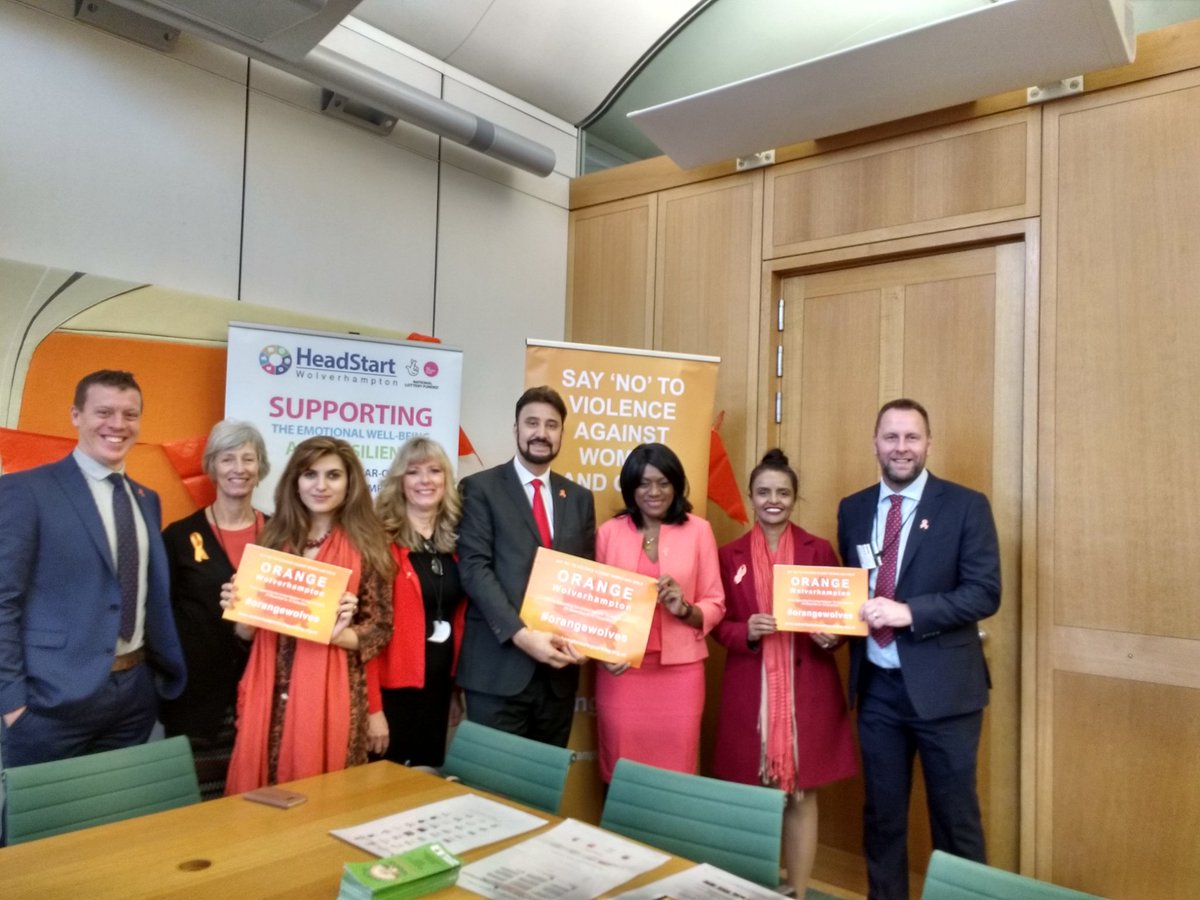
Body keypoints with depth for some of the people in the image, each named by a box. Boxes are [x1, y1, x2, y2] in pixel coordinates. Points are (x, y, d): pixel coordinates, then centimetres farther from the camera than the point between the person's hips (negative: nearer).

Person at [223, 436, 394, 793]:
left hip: (332, 695, -3)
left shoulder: (366, 545, -3)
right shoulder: (275, 538, 6)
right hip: (273, 694, 3)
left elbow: (380, 629, -3)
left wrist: (340, 635, -21)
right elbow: (250, 631, 11)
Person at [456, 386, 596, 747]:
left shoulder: (579, 498, 13)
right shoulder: (480, 488, -1)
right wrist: (521, 634, -19)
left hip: (557, 667, 4)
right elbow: (474, 568, -10)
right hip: (498, 667, -4)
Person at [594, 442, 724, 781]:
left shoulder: (698, 530, 1)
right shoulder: (610, 531, 3)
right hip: (621, 669, 1)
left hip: (679, 670, 0)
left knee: (676, 771, 5)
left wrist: (685, 609, -17)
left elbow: (715, 605, 3)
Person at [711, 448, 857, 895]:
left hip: (807, 691, 0)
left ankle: (799, 893, 20)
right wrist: (746, 630, -14)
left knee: (802, 796, 6)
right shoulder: (729, 555, 4)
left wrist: (831, 637, -14)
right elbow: (719, 624, 6)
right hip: (750, 693, 1)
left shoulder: (819, 551, 3)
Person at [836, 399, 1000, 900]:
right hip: (876, 686, 4)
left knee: (954, 817, 10)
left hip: (942, 686, -4)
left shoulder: (965, 506, -6)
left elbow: (985, 593, -12)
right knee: (881, 814, 16)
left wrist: (909, 611, -23)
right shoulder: (853, 510, 7)